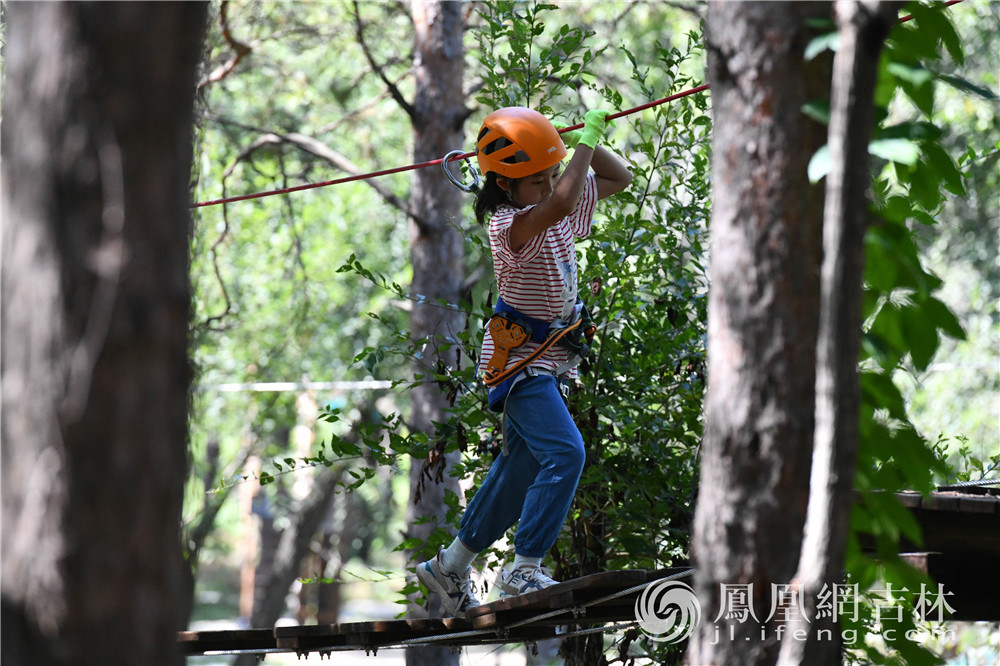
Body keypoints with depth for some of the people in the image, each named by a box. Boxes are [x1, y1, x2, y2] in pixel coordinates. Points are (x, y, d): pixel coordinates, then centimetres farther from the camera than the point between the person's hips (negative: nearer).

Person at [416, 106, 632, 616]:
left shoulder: (555, 210, 1)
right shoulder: (509, 225, -25)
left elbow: (618, 178, 12)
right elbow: (559, 204, -45)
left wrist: (584, 145, -5)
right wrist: (586, 141, -34)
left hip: (550, 358, 9)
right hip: (520, 358, -9)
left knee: (521, 469, 15)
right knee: (563, 452, -24)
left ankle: (450, 567, 29)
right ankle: (525, 570, -18)